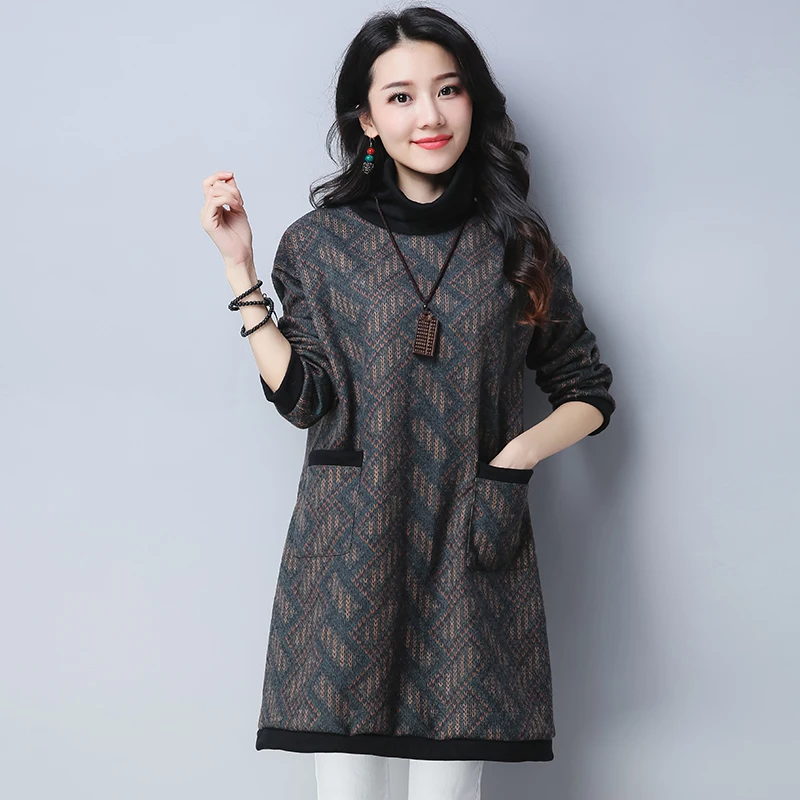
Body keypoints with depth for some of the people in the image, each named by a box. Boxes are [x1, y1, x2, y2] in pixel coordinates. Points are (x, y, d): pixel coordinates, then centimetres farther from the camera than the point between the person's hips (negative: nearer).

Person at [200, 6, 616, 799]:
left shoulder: (519, 245, 6)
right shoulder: (319, 243, 5)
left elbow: (587, 393, 13)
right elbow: (303, 399, -2)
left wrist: (519, 453, -5)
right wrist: (239, 269, -4)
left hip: (471, 556, 1)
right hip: (349, 553, 0)